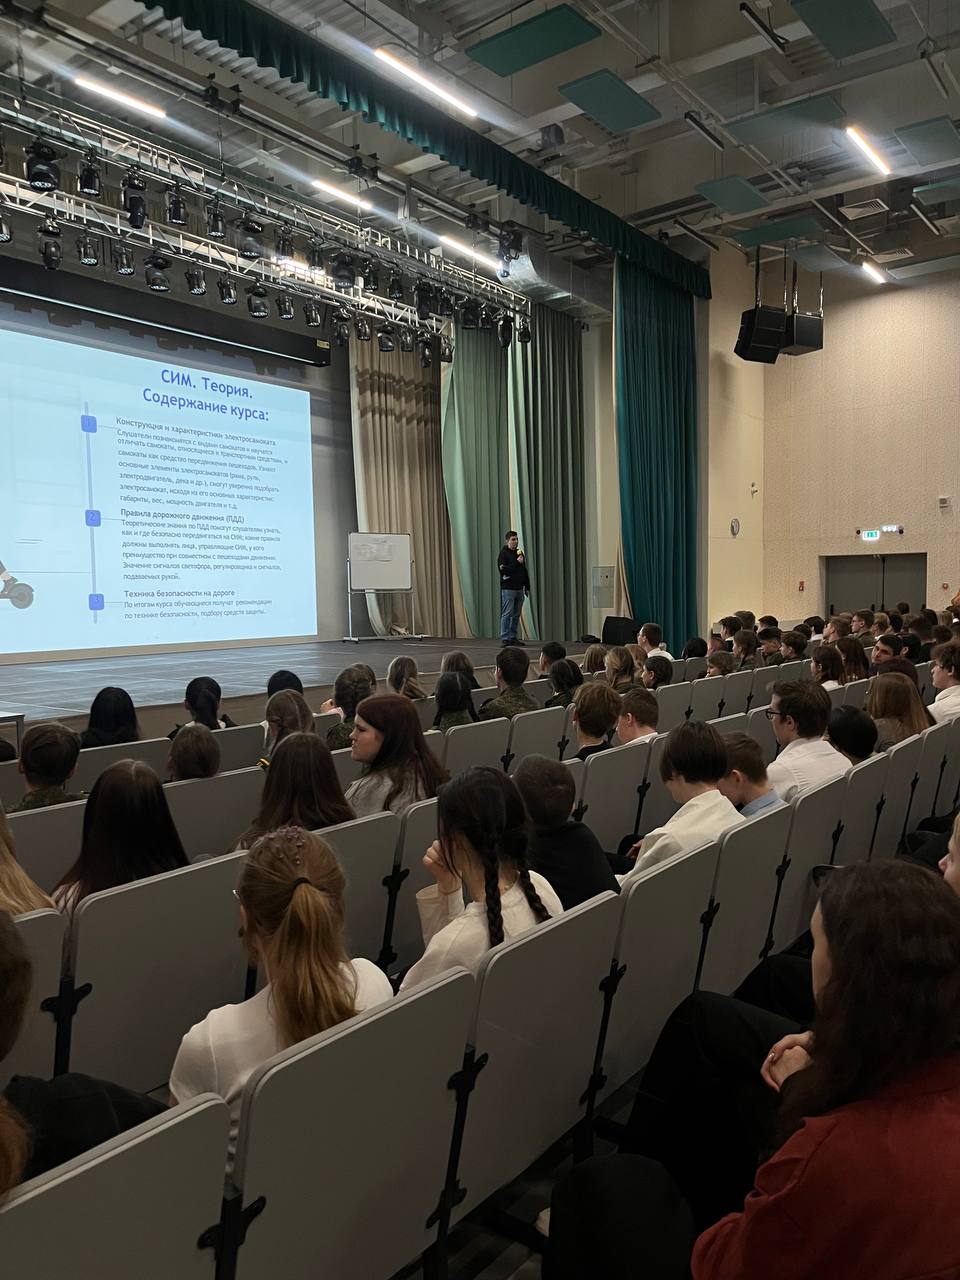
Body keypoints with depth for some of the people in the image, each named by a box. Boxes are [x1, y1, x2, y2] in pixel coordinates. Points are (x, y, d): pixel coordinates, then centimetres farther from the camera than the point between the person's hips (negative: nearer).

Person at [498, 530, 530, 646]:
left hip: (519, 588, 7)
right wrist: (517, 563, -16)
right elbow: (503, 570, -17)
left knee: (516, 614, 9)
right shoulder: (503, 553, -4)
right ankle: (504, 639, -7)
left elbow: (525, 571, 19)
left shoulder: (520, 553, 16)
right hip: (508, 588, -7)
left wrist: (527, 587, 16)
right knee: (507, 614, -8)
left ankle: (513, 637, 15)